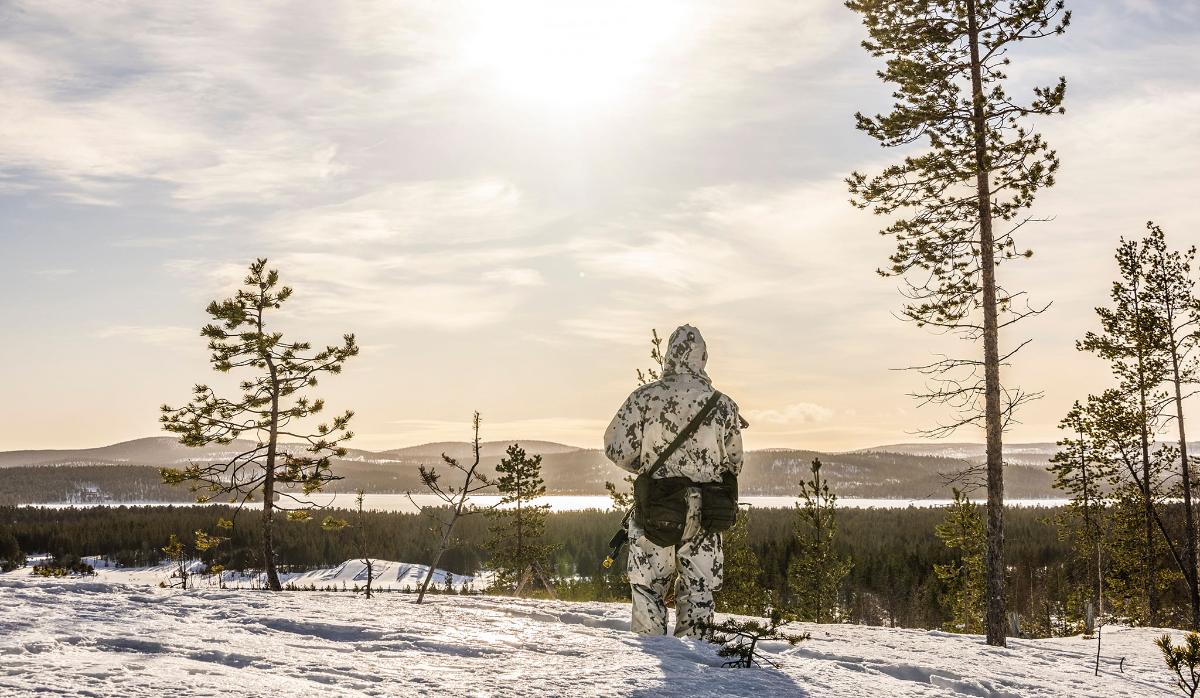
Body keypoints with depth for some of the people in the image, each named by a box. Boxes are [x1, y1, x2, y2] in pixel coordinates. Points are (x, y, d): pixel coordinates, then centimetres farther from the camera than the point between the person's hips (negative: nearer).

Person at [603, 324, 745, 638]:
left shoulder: (645, 397, -7)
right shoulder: (722, 404, 0)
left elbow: (616, 448, -5)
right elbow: (733, 462, 6)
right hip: (705, 510, 2)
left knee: (648, 587, 8)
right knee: (698, 588, 13)